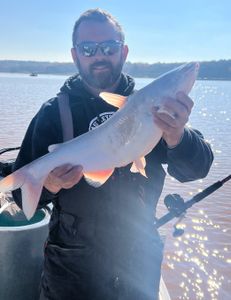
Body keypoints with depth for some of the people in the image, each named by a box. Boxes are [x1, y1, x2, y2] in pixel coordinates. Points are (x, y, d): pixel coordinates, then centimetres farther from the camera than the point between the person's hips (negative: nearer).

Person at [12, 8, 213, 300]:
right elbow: (22, 193, -9)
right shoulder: (54, 113, -8)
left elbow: (196, 168, -15)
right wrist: (47, 185, -31)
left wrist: (177, 137, -36)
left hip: (140, 262, 1)